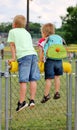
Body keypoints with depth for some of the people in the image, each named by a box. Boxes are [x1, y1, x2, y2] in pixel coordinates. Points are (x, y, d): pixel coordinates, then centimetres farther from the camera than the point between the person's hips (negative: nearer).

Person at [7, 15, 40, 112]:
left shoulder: (12, 31, 12)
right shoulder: (27, 33, 28)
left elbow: (12, 45, 8)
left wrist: (13, 58, 10)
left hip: (23, 56, -6)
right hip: (33, 54, 6)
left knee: (23, 80, -9)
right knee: (33, 79, 5)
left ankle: (21, 102, -10)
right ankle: (32, 100, 4)